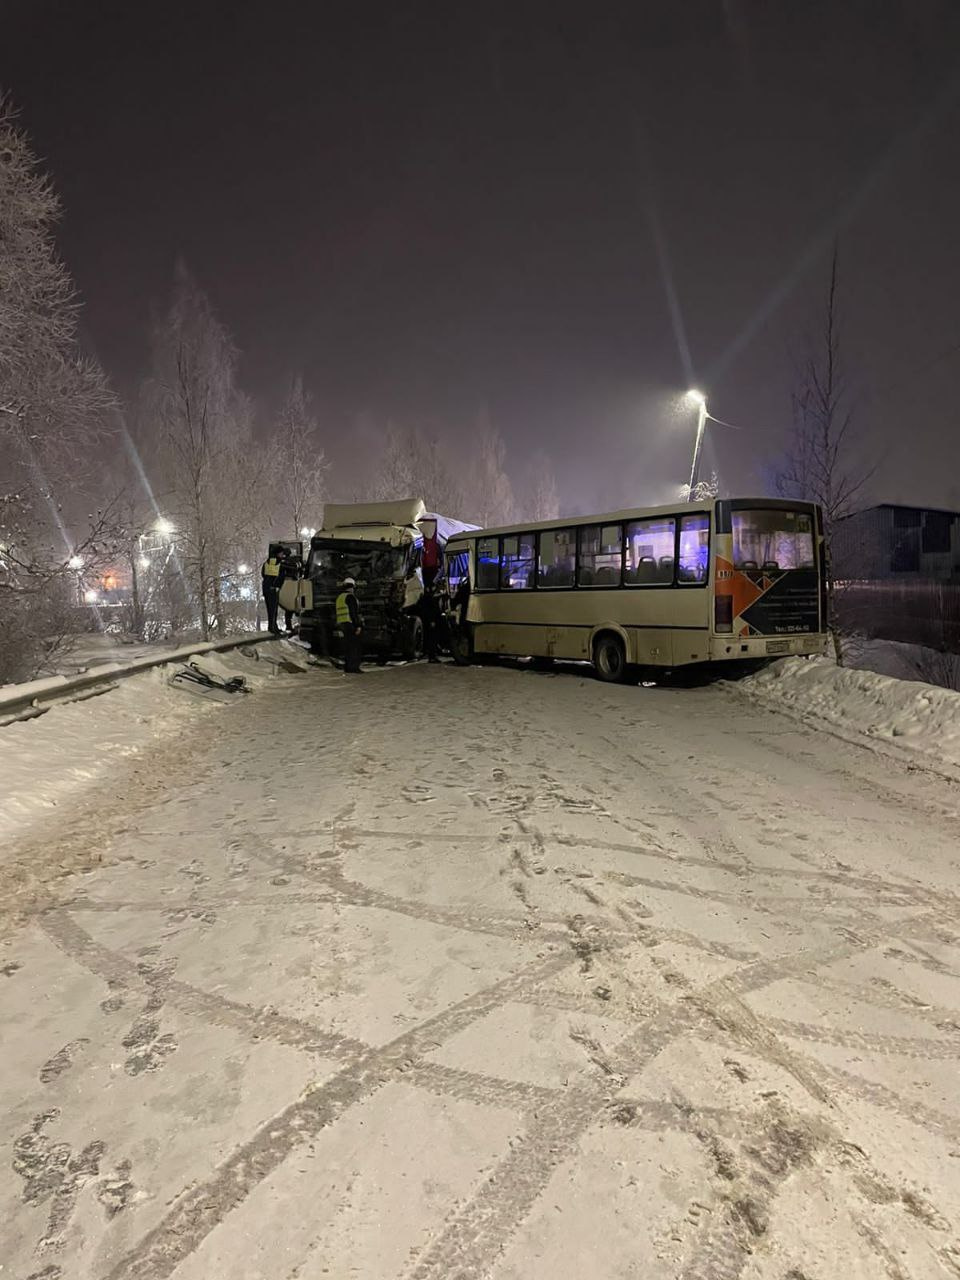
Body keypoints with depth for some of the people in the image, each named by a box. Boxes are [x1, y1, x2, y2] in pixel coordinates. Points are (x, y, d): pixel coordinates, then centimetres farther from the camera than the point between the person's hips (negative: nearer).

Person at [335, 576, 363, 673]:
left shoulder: (339, 598, 18)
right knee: (354, 647, -9)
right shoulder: (350, 597, -11)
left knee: (347, 647, 11)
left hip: (343, 625, 9)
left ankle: (347, 668, 11)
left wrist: (340, 628, 24)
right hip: (351, 625, -9)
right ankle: (354, 668, -12)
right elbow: (354, 613, -18)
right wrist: (358, 625, -18)